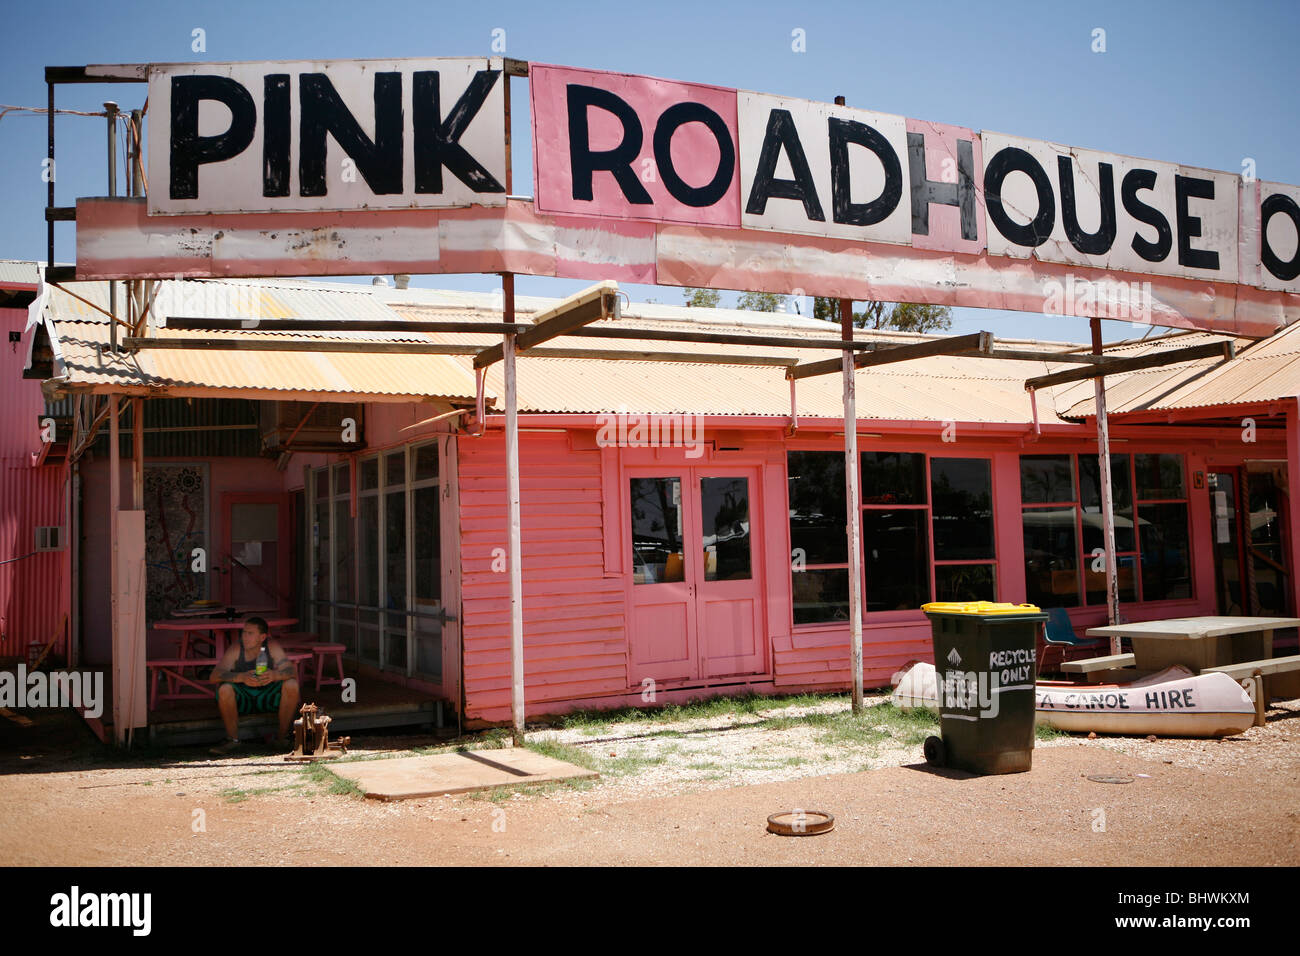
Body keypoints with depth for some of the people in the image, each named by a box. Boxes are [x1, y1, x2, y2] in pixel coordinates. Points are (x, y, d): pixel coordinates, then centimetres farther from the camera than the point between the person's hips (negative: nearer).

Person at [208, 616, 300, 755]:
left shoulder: (273, 647, -13)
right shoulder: (236, 648, -15)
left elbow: (292, 672, -21)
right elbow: (214, 676, -25)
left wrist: (275, 675, -44)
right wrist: (242, 677, -42)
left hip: (267, 697, 1)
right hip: (242, 699, -1)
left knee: (291, 685, -26)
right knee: (224, 689, -30)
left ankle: (282, 737, -10)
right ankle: (233, 740, -16)